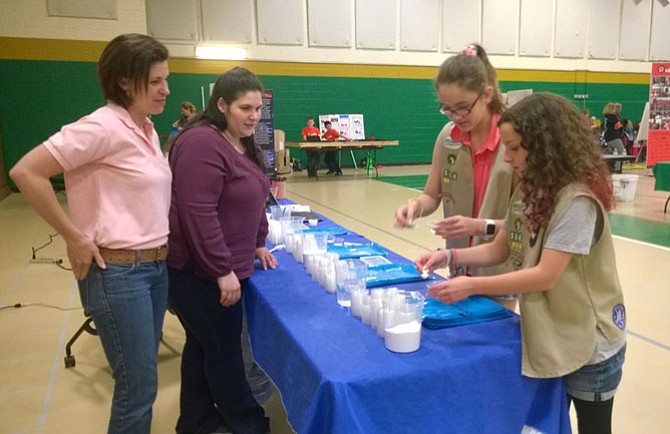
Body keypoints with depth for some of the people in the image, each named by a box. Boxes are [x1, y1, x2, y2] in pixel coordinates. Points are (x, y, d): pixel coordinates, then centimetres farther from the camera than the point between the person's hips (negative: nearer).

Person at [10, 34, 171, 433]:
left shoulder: (146, 129, 9)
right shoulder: (104, 126, -16)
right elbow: (26, 172, -18)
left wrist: (158, 257, 12)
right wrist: (75, 238, -16)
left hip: (155, 266, 8)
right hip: (118, 271, -8)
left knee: (141, 378, 19)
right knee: (138, 388, 2)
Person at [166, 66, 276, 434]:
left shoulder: (244, 143, 11)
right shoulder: (202, 143, -19)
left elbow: (253, 200, 20)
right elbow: (198, 214, -24)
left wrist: (257, 244, 15)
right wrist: (223, 270, -22)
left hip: (223, 267, 9)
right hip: (199, 270, -9)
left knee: (204, 344, 19)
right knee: (223, 349, 6)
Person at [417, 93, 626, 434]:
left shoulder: (578, 201, -25)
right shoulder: (530, 190, 2)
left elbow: (546, 276, -28)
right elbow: (499, 250, 5)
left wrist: (472, 286, -29)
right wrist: (450, 256, -10)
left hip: (587, 346, -7)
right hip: (545, 337, 7)